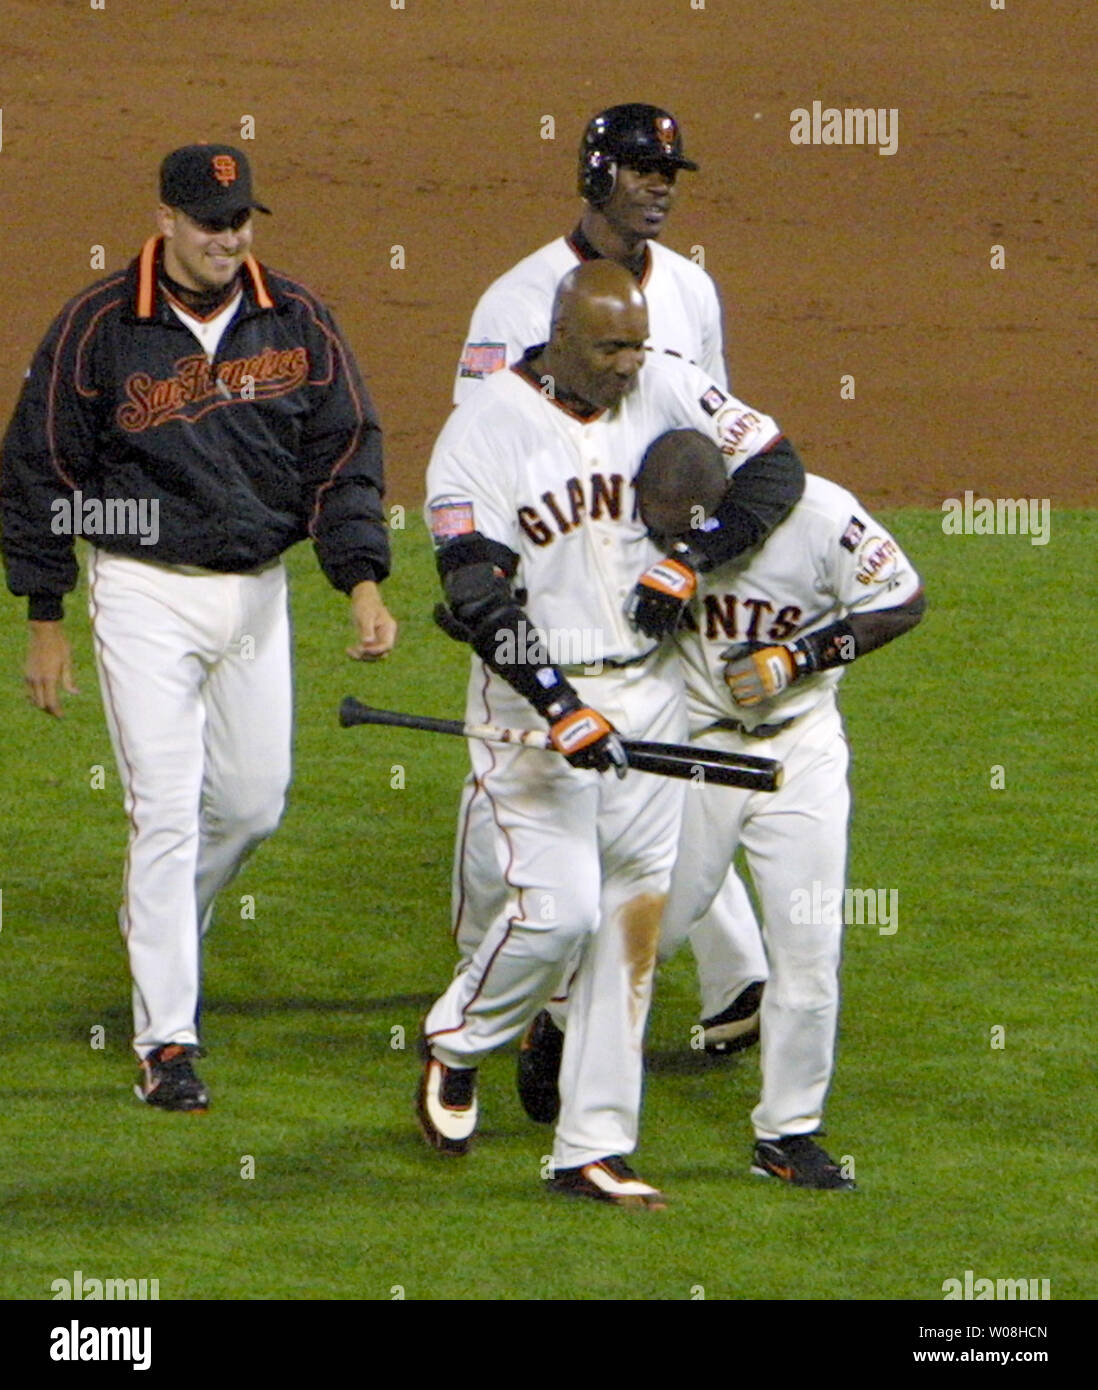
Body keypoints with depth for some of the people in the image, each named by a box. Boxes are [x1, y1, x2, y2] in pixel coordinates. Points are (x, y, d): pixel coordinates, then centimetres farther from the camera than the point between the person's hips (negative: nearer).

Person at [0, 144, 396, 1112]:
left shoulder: (296, 323, 0)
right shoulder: (100, 328, -8)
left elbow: (346, 456, 1)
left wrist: (363, 581, -12)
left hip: (258, 590, 4)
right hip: (146, 593, -4)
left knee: (253, 805, 11)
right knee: (166, 813, -7)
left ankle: (163, 933, 41)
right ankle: (166, 1042, -3)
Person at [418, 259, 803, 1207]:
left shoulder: (668, 394, 1)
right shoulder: (483, 434, -12)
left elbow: (774, 466, 2)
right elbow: (482, 601, -18)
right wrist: (562, 712, -27)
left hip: (649, 694, 4)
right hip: (533, 696, -4)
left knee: (633, 915, 2)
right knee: (555, 909, -12)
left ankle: (595, 1147, 7)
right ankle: (457, 1045, 19)